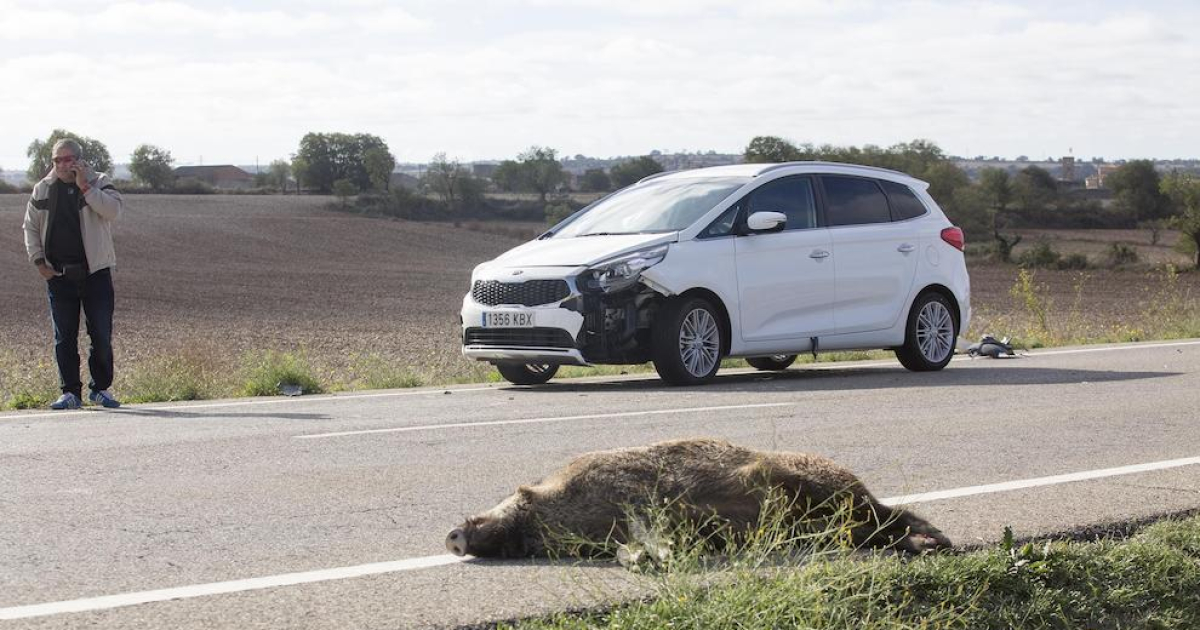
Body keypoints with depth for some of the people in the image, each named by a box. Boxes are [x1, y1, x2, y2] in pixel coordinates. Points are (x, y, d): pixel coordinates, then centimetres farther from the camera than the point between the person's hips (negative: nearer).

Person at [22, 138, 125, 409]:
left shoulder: (99, 183, 1)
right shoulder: (42, 190, 8)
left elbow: (113, 210, -17)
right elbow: (31, 227, 15)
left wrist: (84, 187, -20)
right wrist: (39, 261, 4)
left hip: (95, 272, -2)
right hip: (58, 275, 2)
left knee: (102, 335, 0)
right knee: (64, 337, 3)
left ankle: (101, 388, 14)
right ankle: (70, 392, 9)